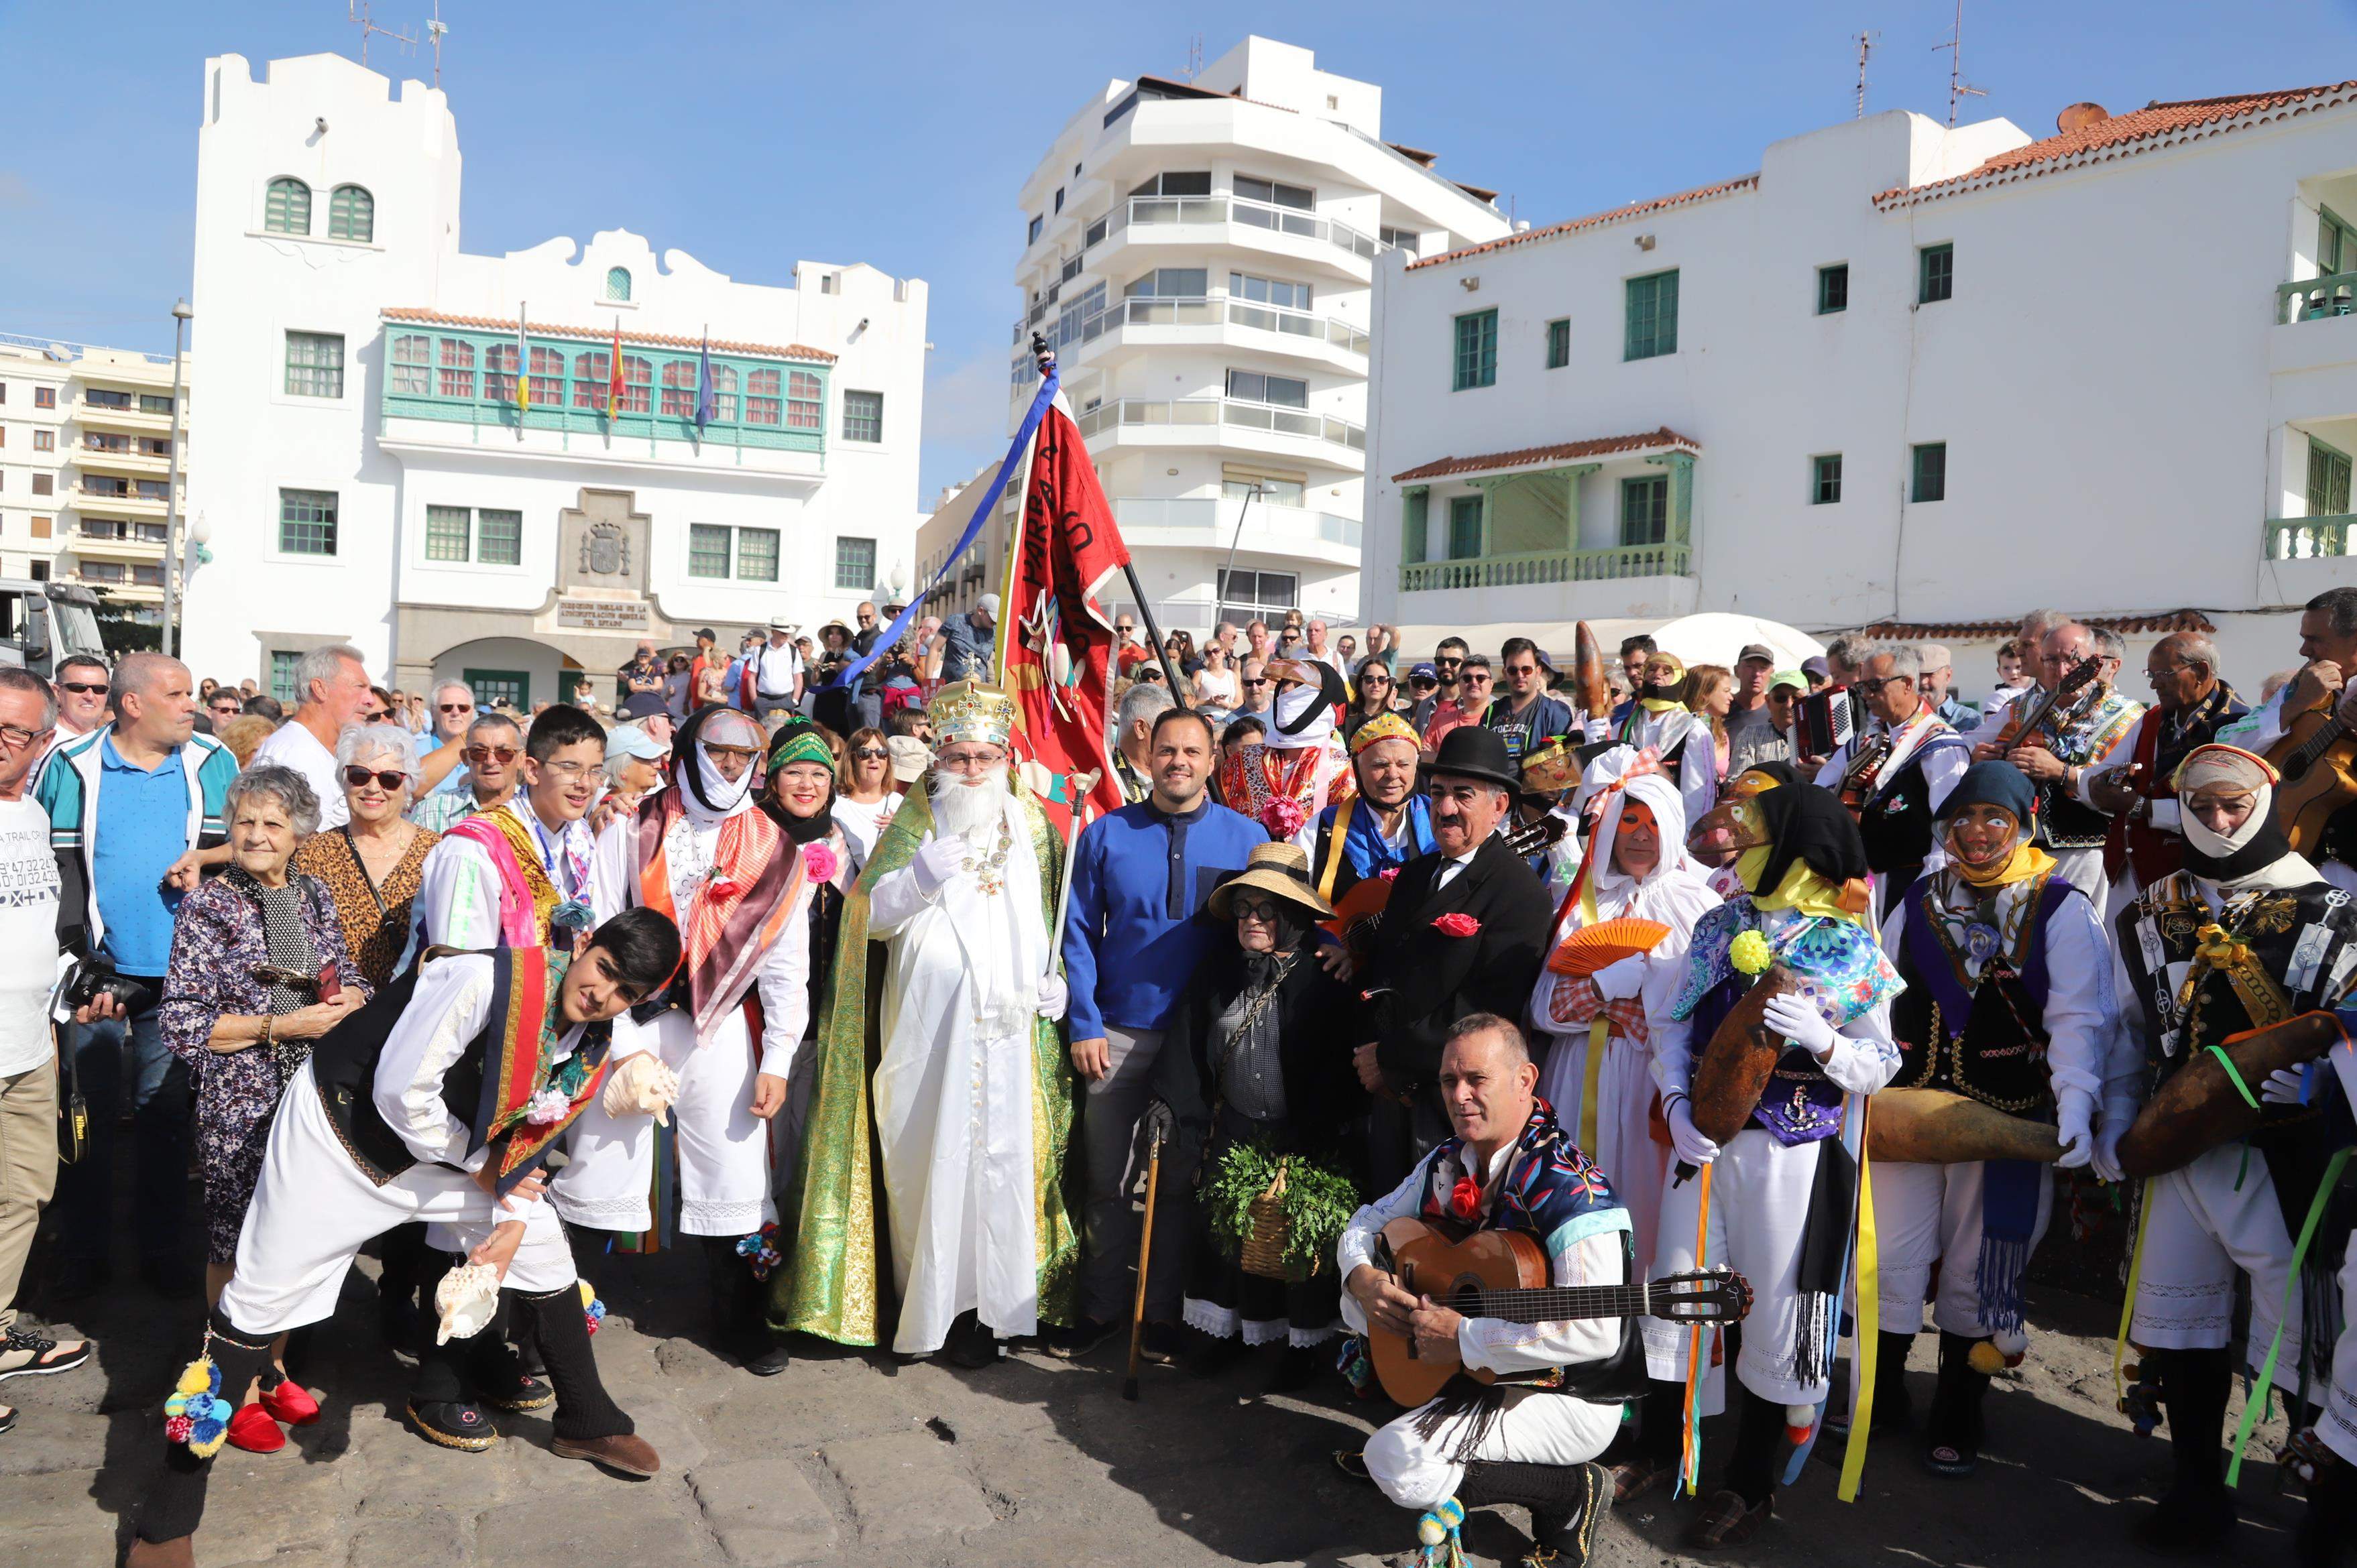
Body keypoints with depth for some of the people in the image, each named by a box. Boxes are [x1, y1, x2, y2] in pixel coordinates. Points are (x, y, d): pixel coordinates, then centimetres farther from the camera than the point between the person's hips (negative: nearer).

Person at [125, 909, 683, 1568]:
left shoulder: (590, 1050, -9)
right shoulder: (489, 980, -34)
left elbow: (532, 1137, 5)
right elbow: (401, 1091, -30)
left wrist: (512, 1223, -7)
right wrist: (475, 1164, -16)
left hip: (445, 1147, 7)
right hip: (341, 1128, -7)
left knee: (544, 1249, 8)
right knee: (258, 1304, -4)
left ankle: (587, 1425, 27)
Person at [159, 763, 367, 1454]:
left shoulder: (313, 896, 7)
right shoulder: (207, 907, -7)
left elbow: (349, 977, 15)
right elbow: (182, 1022, -11)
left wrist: (349, 997, -8)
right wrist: (279, 1026, -18)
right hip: (239, 1105, -4)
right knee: (236, 1243, 5)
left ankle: (274, 1368, 30)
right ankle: (240, 1391, 19)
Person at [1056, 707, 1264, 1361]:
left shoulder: (1246, 837, -1)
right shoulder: (1106, 834, 0)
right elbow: (1079, 935, 1)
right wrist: (1085, 1025, -7)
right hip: (1118, 1035, 0)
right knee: (1107, 1181, 9)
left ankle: (1165, 1311, 27)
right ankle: (1102, 1304, 26)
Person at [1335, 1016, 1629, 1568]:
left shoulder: (1571, 1193, -26)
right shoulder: (1447, 1164, 0)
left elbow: (1597, 1333, -36)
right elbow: (1368, 1223, 11)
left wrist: (1464, 1336, -32)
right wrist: (1361, 1278, -13)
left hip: (1568, 1398, -8)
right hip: (1473, 1371, 8)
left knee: (1396, 1462, -24)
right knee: (1359, 1307, 9)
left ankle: (1570, 1493, -5)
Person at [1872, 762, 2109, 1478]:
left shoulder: (2062, 909, -3)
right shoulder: (1916, 902, 8)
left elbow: (2077, 1018, -11)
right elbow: (1877, 1000, 10)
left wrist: (2075, 1105, -23)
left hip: (2007, 1121, -3)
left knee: (1978, 1274, 7)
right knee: (1887, 1259, 4)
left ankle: (1956, 1420, 25)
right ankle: (1880, 1395, 25)